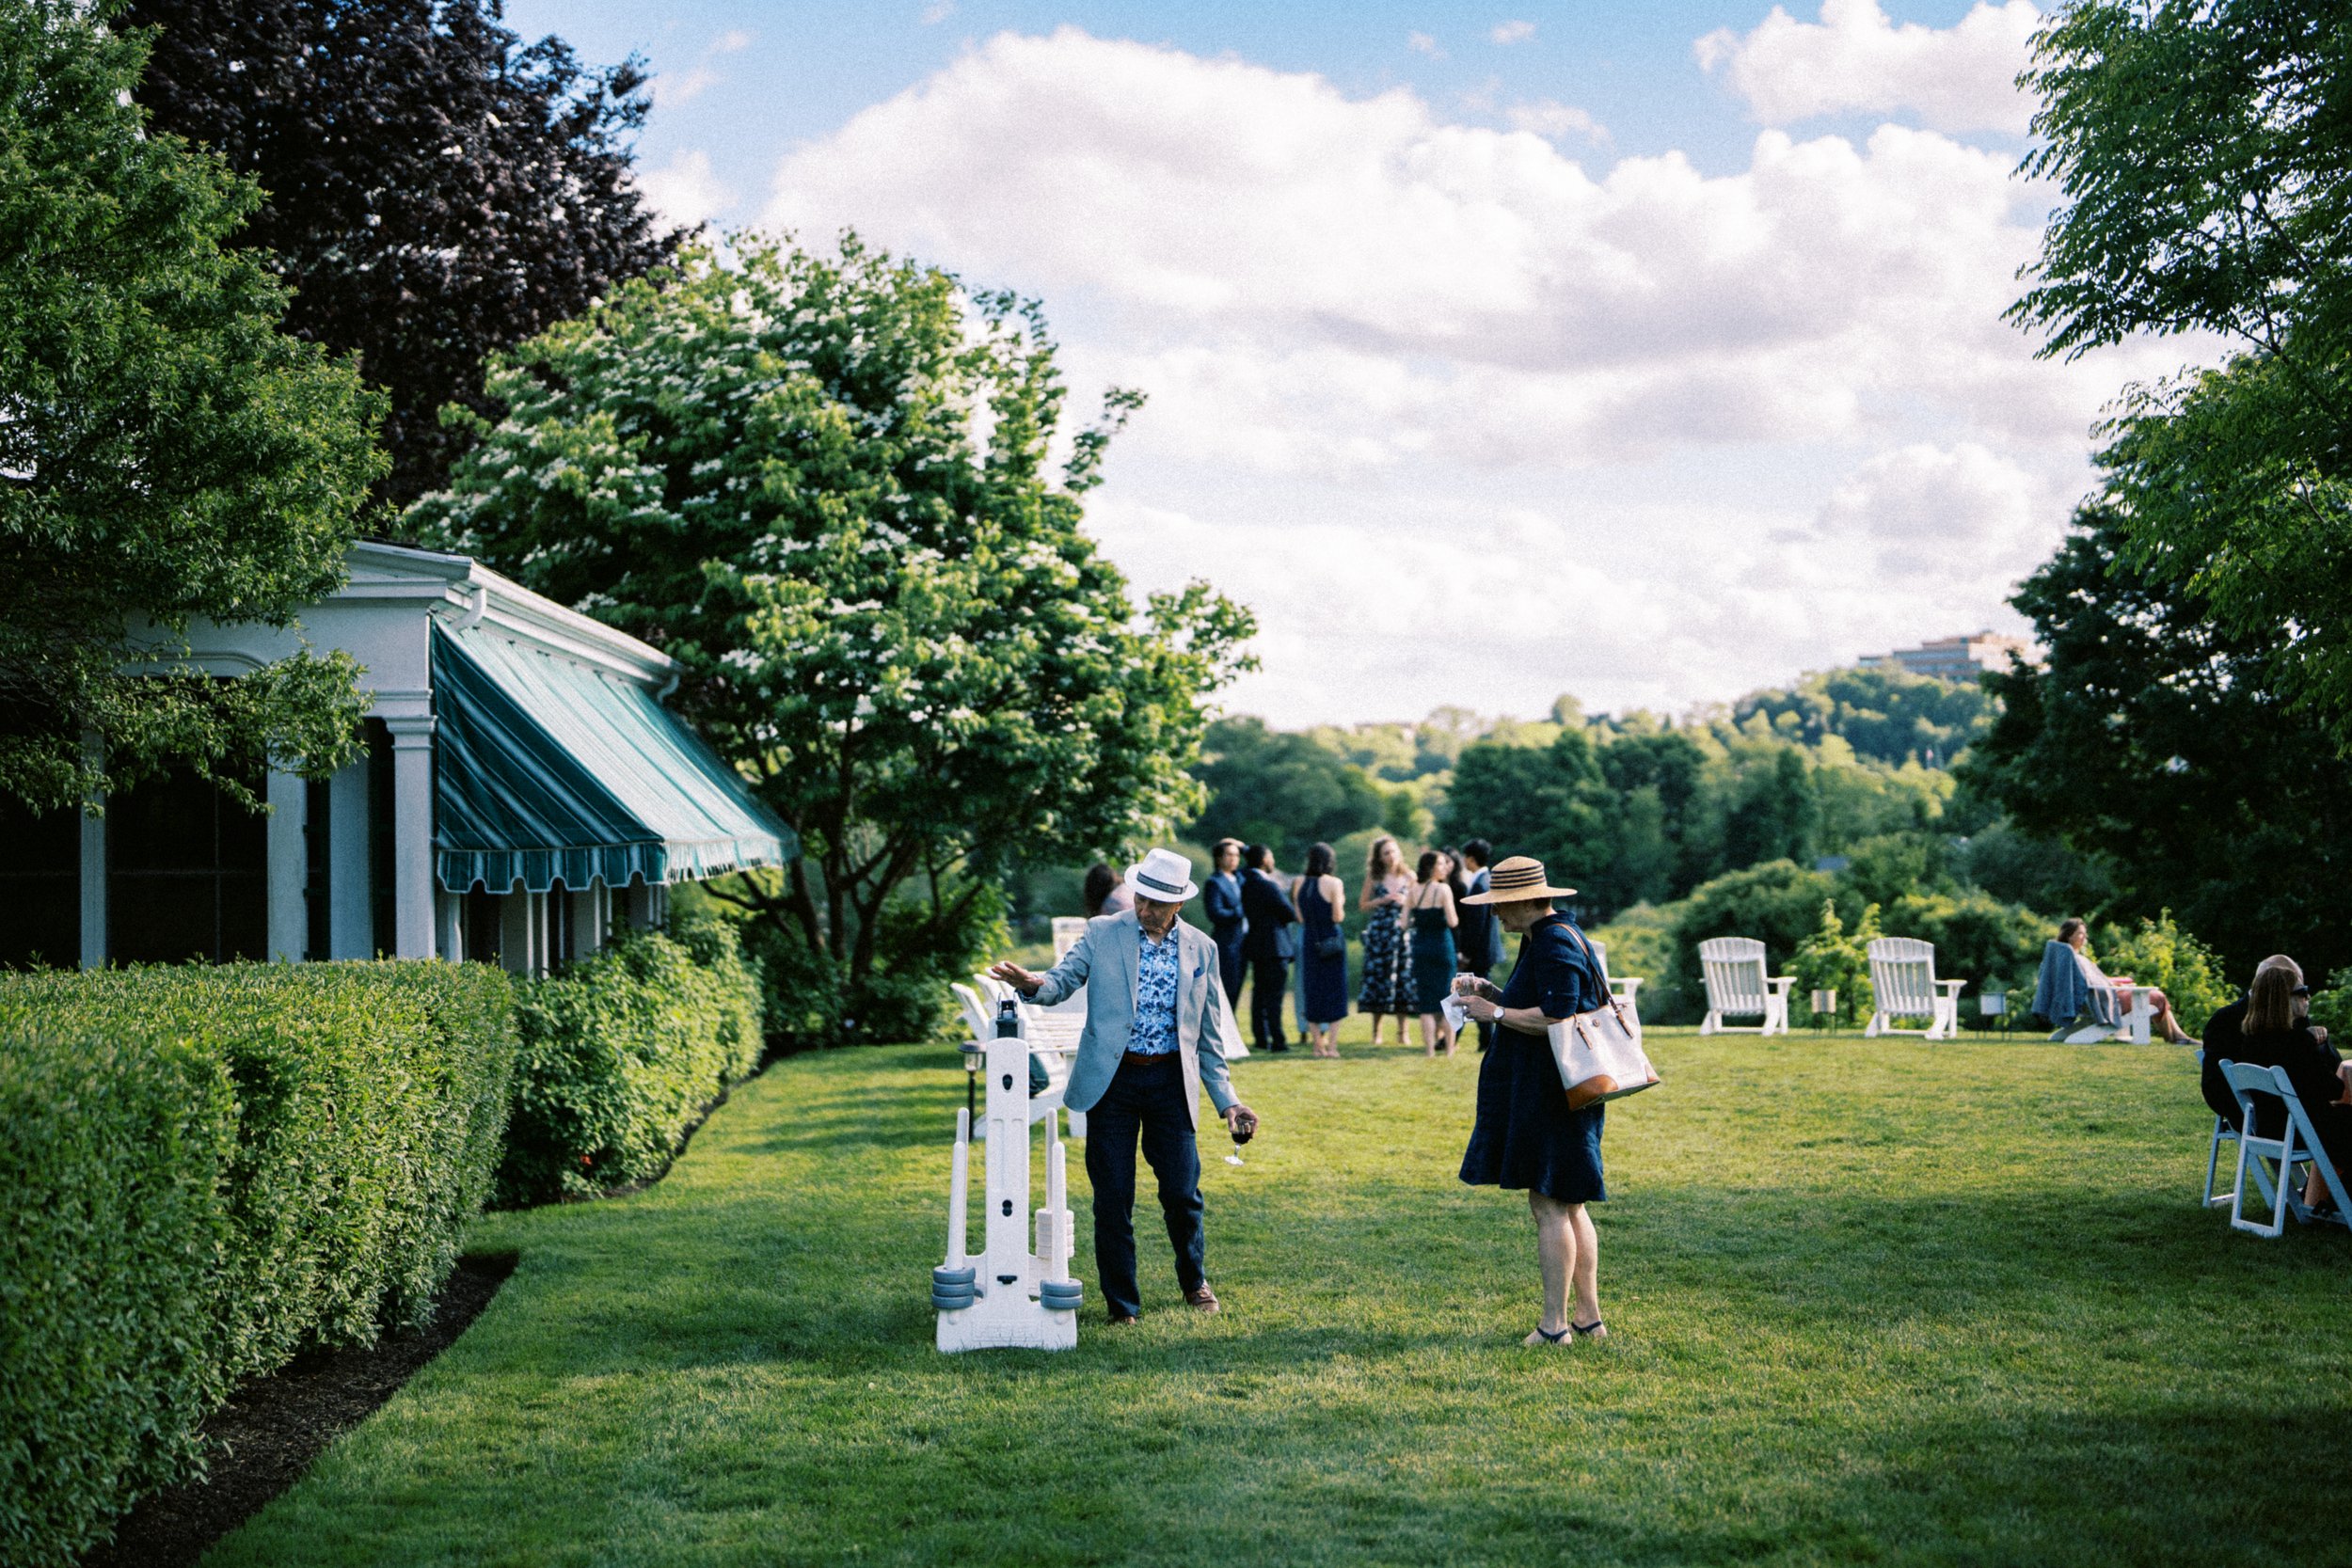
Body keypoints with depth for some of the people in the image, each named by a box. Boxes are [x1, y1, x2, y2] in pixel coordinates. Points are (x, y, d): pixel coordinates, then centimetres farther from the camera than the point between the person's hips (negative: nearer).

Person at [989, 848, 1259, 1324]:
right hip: (1111, 1079, -1)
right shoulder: (1102, 933, 2)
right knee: (1113, 1198, 0)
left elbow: (1209, 1034, 11)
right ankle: (1122, 1303, 14)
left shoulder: (1201, 949, 7)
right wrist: (1032, 983, -26)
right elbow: (1063, 981, -2)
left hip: (1171, 1081, 1)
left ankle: (1194, 1281, 29)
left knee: (1182, 1192, 2)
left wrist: (1227, 1102, 7)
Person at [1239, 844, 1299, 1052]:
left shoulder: (1247, 884, 8)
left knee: (1260, 992, 13)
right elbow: (1289, 913, -17)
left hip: (1256, 946, 8)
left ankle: (1260, 1037, 18)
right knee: (1275, 994, -6)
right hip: (1274, 946, -8)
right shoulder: (1268, 885, -19)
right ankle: (1277, 1041, -6)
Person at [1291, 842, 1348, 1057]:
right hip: (1331, 940, -4)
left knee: (1311, 991, 11)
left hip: (1308, 940, 4)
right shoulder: (1333, 883, -11)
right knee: (1335, 991, 4)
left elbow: (1300, 917, 4)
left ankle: (1318, 1045, 13)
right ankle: (1331, 1045, 0)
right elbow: (1337, 917, -12)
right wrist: (1339, 902, 5)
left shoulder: (1299, 883, 2)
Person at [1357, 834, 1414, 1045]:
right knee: (1378, 978, 0)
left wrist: (1404, 901, -9)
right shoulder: (1374, 877, 4)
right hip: (1379, 933, -1)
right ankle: (1376, 1032, 9)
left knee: (1403, 979, -2)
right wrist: (1383, 900, -8)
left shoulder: (1409, 878, 6)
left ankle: (1402, 1031, 6)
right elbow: (1363, 905, 6)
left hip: (1402, 932, 1)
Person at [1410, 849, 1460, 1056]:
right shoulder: (1444, 889, -11)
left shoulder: (1414, 892, 1)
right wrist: (1454, 915, 5)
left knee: (1426, 1002, 7)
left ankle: (1430, 1048, 4)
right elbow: (1452, 922, -15)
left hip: (1420, 948, 3)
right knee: (1446, 1000, 7)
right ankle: (1449, 1049, 9)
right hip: (1442, 945, -3)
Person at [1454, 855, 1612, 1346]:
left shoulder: (1554, 943, -17)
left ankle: (1555, 1325, -5)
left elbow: (1557, 1018, -24)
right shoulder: (1548, 938, 16)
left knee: (1549, 1205, -8)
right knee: (1568, 1206, 14)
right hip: (1549, 1089, 11)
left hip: (1552, 1093, -11)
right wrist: (1490, 992, 12)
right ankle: (1589, 1316, 18)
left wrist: (1496, 1013, -15)